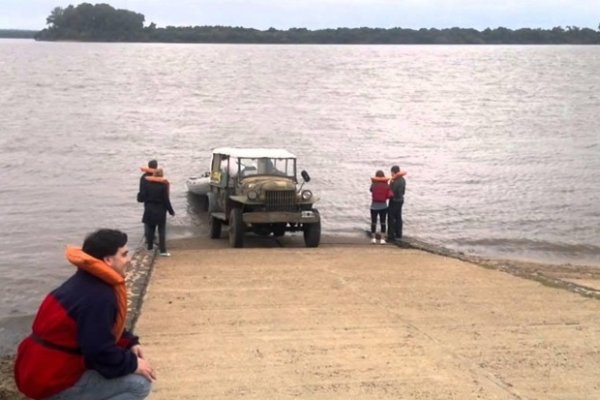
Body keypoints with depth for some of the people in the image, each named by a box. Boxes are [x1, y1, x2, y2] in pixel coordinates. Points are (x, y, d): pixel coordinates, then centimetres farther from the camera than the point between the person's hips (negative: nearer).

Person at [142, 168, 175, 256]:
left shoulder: (147, 183, -1)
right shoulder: (164, 184, -12)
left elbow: (145, 197, 5)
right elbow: (166, 200, -11)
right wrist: (171, 211, -3)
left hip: (149, 209, 4)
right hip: (160, 210, -4)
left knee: (150, 229, 15)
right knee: (162, 231, -1)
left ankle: (150, 246, 24)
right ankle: (163, 250, -4)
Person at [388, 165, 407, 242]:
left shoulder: (394, 181, -24)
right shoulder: (402, 180, 4)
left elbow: (391, 192, -21)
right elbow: (403, 191, 9)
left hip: (394, 201, -9)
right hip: (401, 200, 9)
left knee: (391, 218, -1)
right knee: (398, 218, 16)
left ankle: (391, 236, 0)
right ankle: (398, 235, 23)